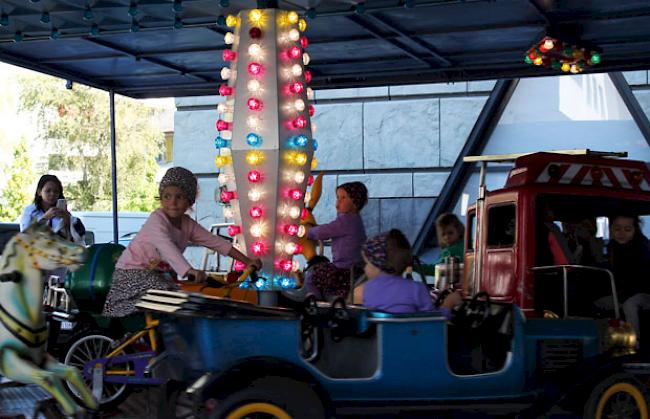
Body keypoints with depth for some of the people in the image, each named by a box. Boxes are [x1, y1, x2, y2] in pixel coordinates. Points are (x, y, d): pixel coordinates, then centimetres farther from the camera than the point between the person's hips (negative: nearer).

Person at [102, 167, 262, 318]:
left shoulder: (187, 224, 0)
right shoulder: (157, 220, -23)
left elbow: (215, 241, 2)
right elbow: (167, 247, -41)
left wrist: (247, 261, -5)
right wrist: (190, 270, -57)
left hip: (158, 273, 8)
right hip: (132, 272, -8)